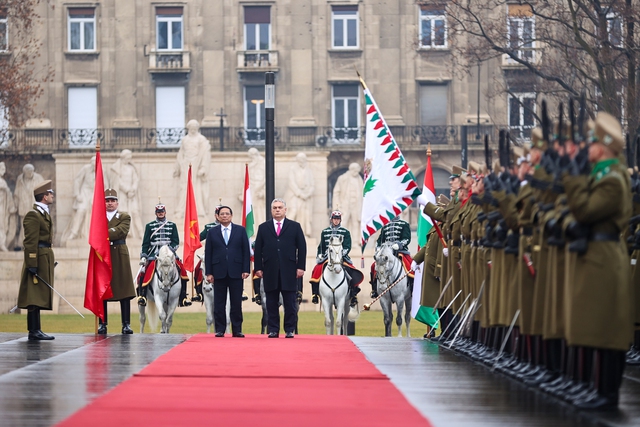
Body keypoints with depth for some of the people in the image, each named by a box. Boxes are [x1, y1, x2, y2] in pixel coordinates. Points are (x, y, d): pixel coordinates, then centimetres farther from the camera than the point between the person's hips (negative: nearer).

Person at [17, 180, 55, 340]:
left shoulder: (45, 213, 18)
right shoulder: (33, 215, -13)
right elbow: (30, 242, -18)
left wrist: (51, 260, 21)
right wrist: (32, 265, -21)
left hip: (46, 258, 10)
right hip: (38, 259, -10)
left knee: (39, 296, 10)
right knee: (35, 295, -9)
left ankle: (35, 330, 12)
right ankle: (34, 331, -10)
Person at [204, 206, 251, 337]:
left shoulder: (240, 230, 8)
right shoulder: (212, 232, 9)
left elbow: (246, 251, 5)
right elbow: (208, 253, 6)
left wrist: (246, 270, -4)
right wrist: (209, 273, -2)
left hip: (236, 272, 0)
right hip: (218, 272, 0)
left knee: (236, 303, 1)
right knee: (219, 304, 2)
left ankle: (237, 330, 6)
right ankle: (220, 330, 6)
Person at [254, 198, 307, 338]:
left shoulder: (295, 227, 9)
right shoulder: (263, 227, 12)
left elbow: (302, 248, 5)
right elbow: (258, 249, 9)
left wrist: (300, 267, -3)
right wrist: (258, 267, 0)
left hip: (289, 271, -1)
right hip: (270, 271, 1)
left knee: (290, 302, -1)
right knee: (271, 303, 3)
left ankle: (290, 330, 5)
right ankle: (273, 330, 8)